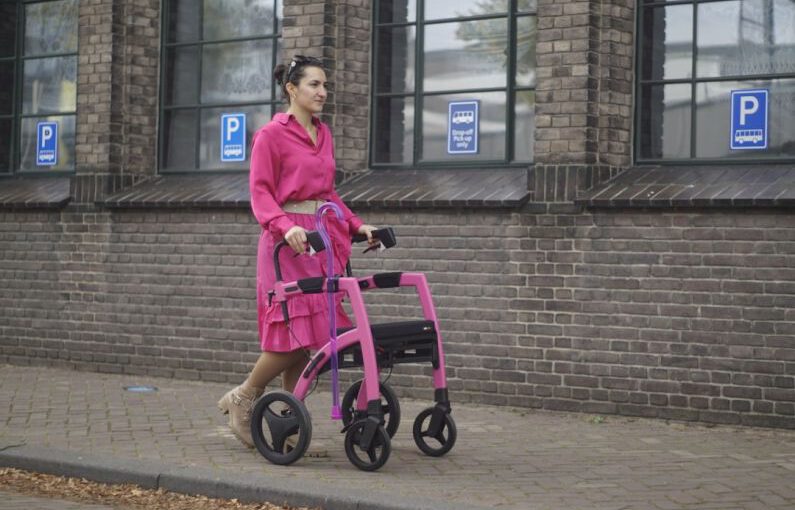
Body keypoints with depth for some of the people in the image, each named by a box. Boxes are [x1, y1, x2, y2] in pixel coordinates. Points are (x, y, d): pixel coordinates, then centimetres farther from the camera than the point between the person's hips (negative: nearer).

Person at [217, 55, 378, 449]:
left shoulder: (324, 135, 17)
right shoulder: (271, 135, -5)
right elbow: (260, 194, -10)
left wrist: (356, 225, 11)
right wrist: (286, 227, -27)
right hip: (289, 240, -7)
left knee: (313, 333, 5)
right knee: (295, 331, -12)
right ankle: (242, 399, 6)